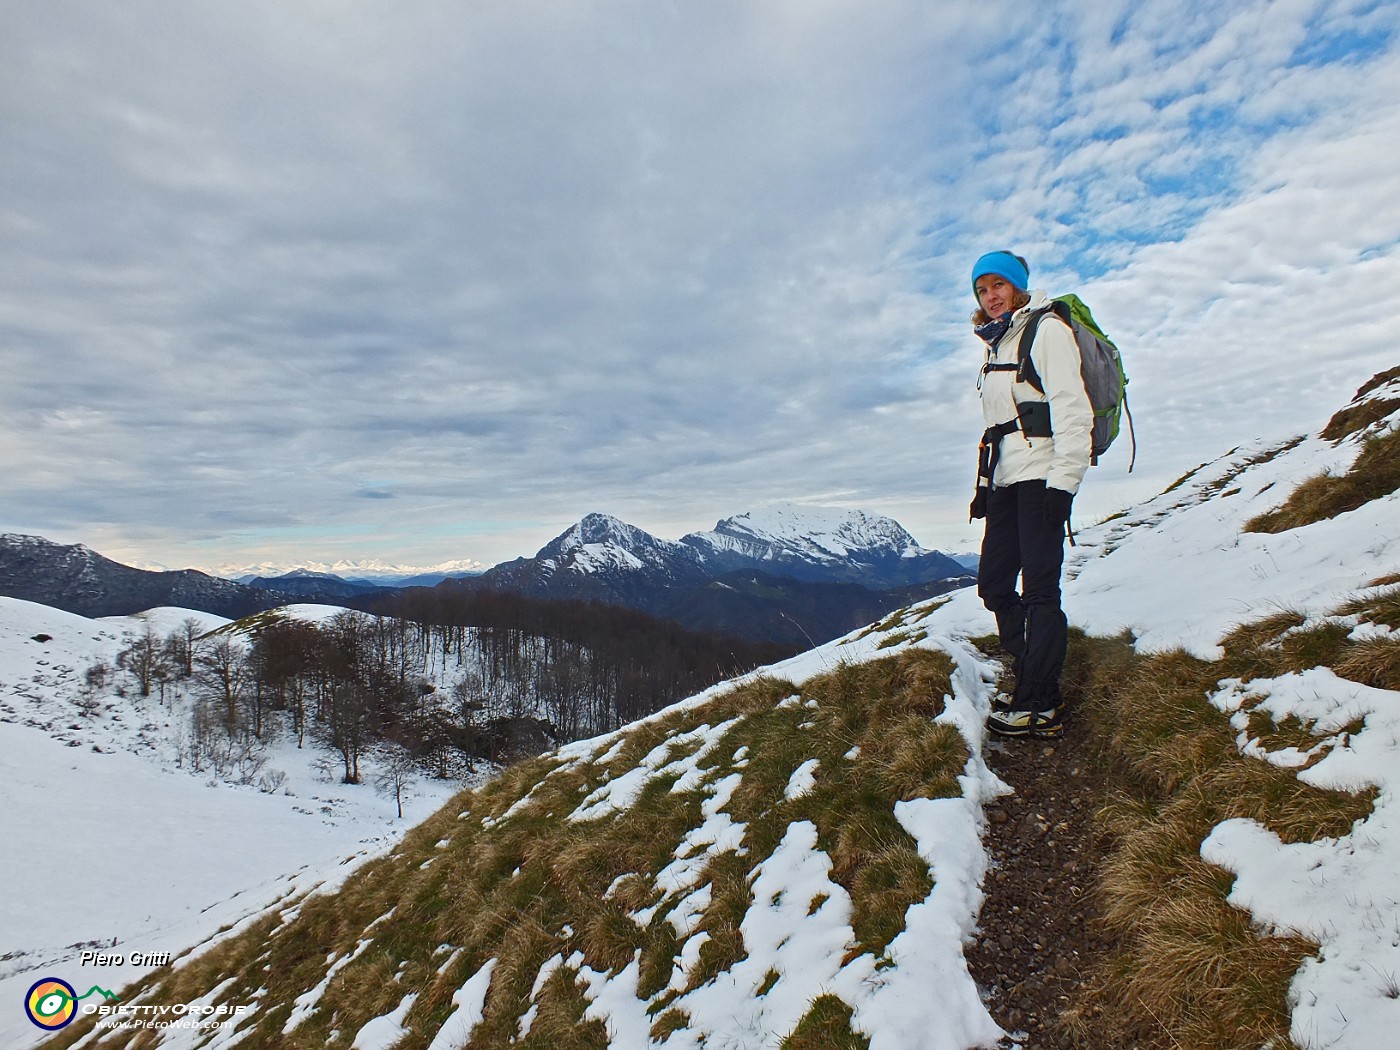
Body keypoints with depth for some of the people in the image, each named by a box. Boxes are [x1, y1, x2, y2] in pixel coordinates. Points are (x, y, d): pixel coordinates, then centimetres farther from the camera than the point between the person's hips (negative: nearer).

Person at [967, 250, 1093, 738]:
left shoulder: (1046, 330, -1)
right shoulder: (996, 346, 24)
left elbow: (1072, 408, -12)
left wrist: (1063, 480, -19)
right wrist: (983, 485, 16)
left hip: (1042, 473, -8)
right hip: (1005, 479, 9)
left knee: (1039, 588, -10)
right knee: (993, 583, 5)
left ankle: (1041, 706, -6)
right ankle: (1032, 678, 16)